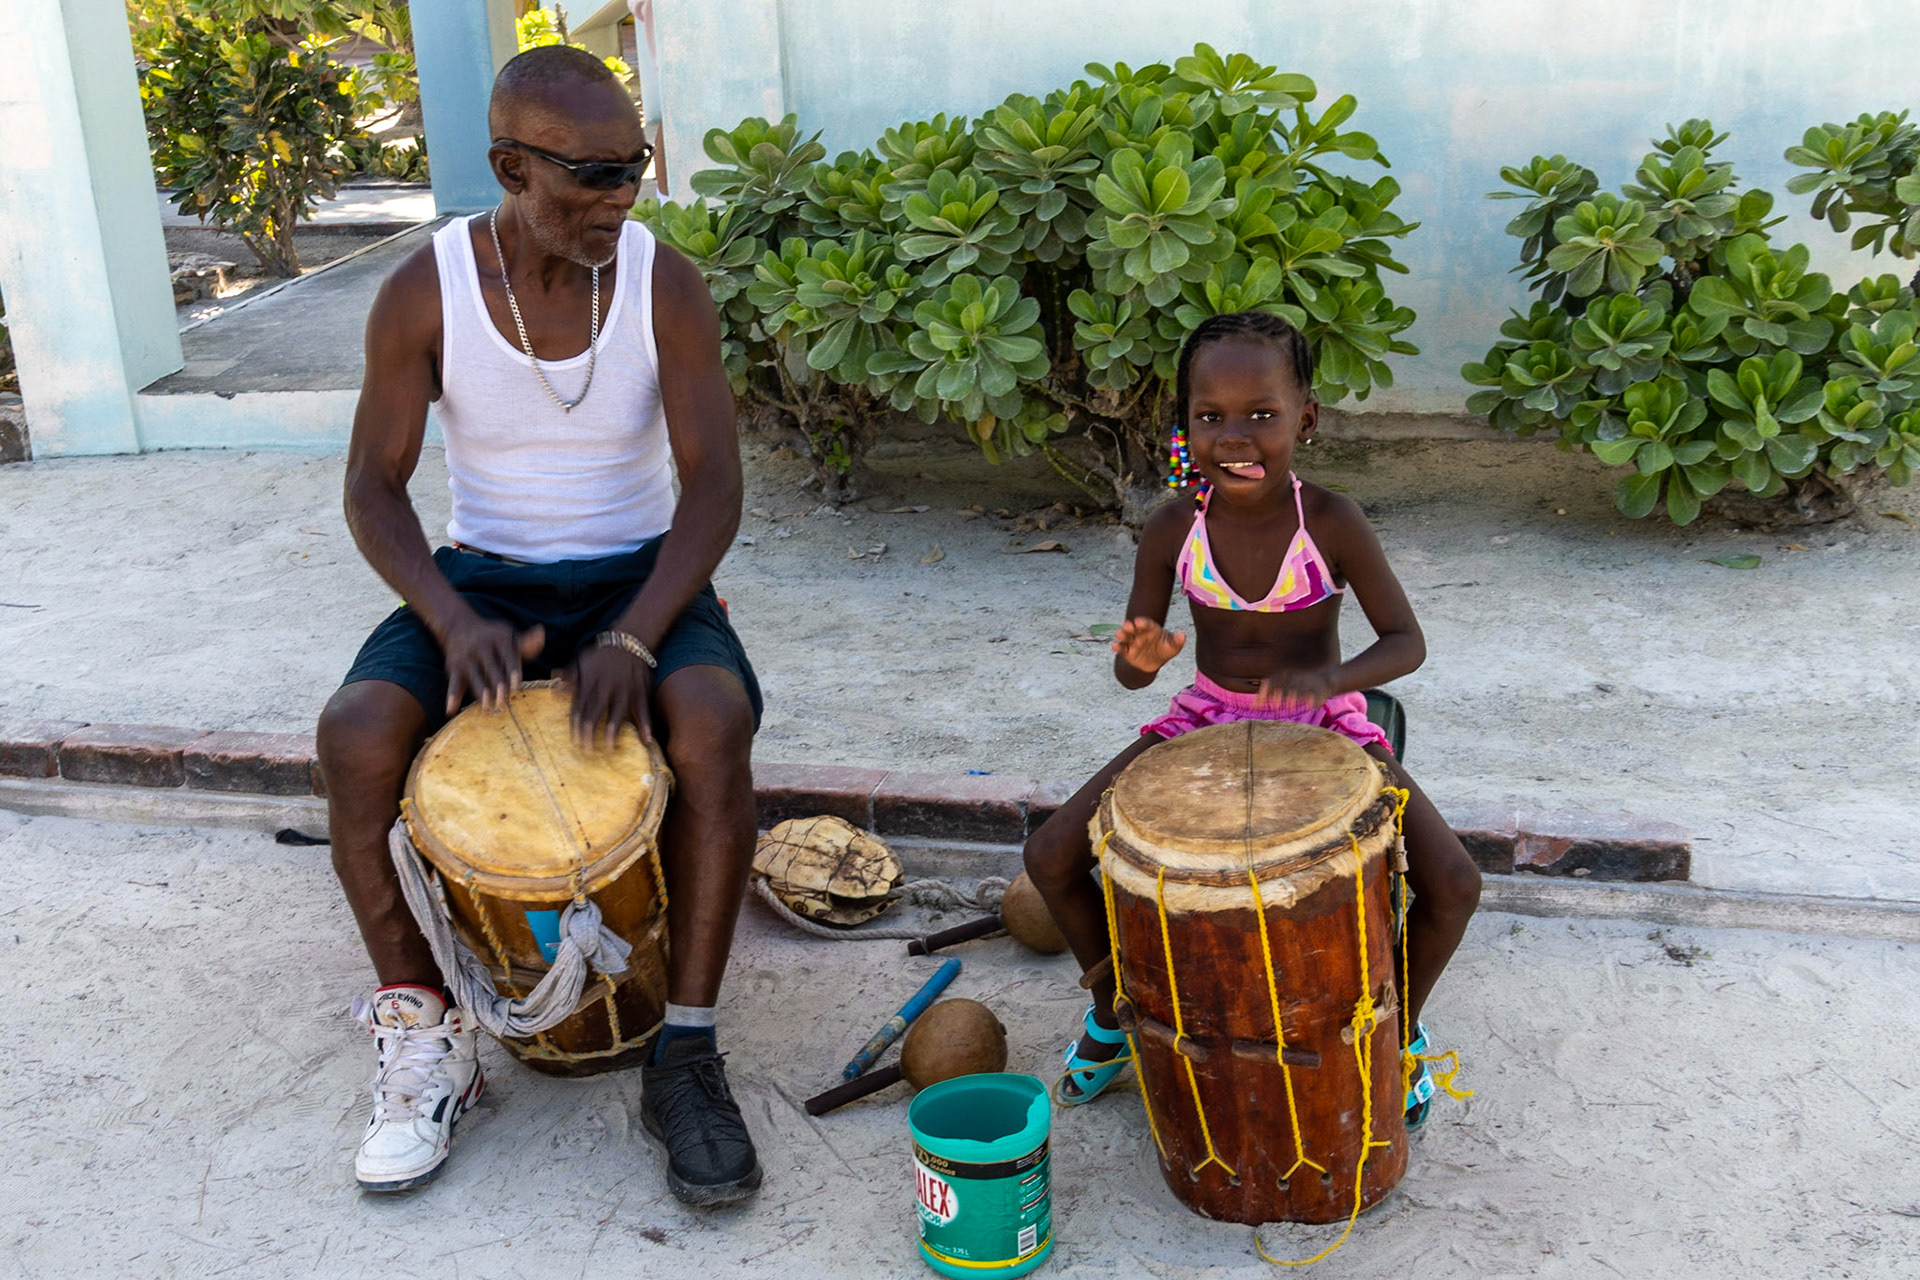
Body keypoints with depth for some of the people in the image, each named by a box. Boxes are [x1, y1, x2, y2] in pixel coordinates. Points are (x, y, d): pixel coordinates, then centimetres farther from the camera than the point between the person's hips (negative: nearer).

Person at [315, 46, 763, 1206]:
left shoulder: (666, 285, -11)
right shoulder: (424, 293, -9)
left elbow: (713, 482, -15)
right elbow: (374, 485, -7)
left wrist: (634, 638, -30)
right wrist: (453, 621, -25)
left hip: (638, 575, -1)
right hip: (482, 578, 1)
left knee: (713, 720, -33)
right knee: (356, 734, -27)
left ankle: (687, 1055, -21)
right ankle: (426, 1042, -9)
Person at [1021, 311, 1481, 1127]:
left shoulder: (1332, 524, -19)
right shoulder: (1173, 530, -13)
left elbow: (1406, 643, -14)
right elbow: (1129, 670, -6)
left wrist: (1329, 676, -35)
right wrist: (1140, 656, -32)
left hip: (1323, 726, -2)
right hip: (1205, 721, 2)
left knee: (1454, 885, -20)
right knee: (1051, 859, -10)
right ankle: (1113, 1007, 19)